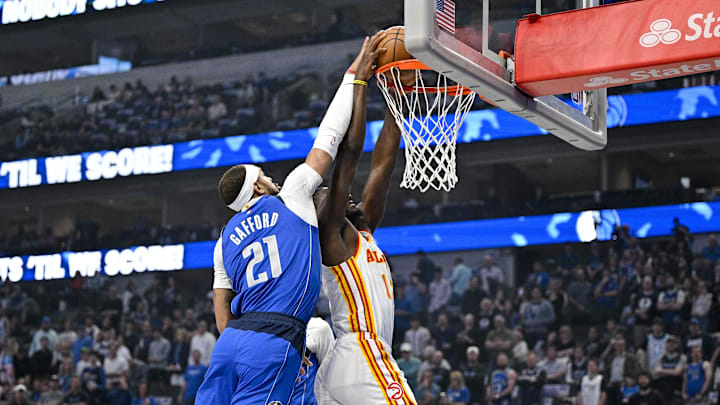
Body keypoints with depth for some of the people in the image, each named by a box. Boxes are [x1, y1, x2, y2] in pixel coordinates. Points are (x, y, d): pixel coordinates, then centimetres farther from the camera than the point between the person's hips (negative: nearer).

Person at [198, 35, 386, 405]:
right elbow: (329, 137, 11)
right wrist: (354, 76, 17)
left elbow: (222, 309, 16)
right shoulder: (291, 198, 6)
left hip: (232, 340, 6)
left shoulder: (226, 239, 20)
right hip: (276, 341, -6)